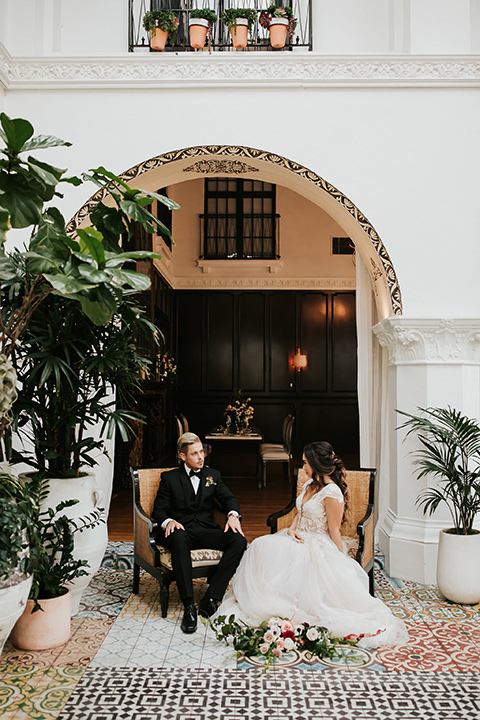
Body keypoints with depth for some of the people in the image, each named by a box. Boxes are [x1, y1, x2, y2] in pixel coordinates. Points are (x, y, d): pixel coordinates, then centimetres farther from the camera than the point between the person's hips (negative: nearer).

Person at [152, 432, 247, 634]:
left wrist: (233, 514, -16)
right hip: (181, 530, -3)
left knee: (239, 541, -26)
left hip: (206, 530, 3)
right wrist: (168, 521, -19)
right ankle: (189, 606, -39)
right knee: (179, 540, -40)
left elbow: (228, 498, 8)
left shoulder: (213, 475, 20)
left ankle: (210, 599, -28)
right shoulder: (169, 477, 13)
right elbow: (159, 509, 5)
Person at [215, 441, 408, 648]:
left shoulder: (332, 493, -18)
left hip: (318, 546, -8)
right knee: (261, 546, -15)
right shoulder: (309, 485, 10)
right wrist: (292, 529, -2)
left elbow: (334, 531, -15)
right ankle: (255, 602, -8)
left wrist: (340, 562, -10)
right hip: (300, 540, 9)